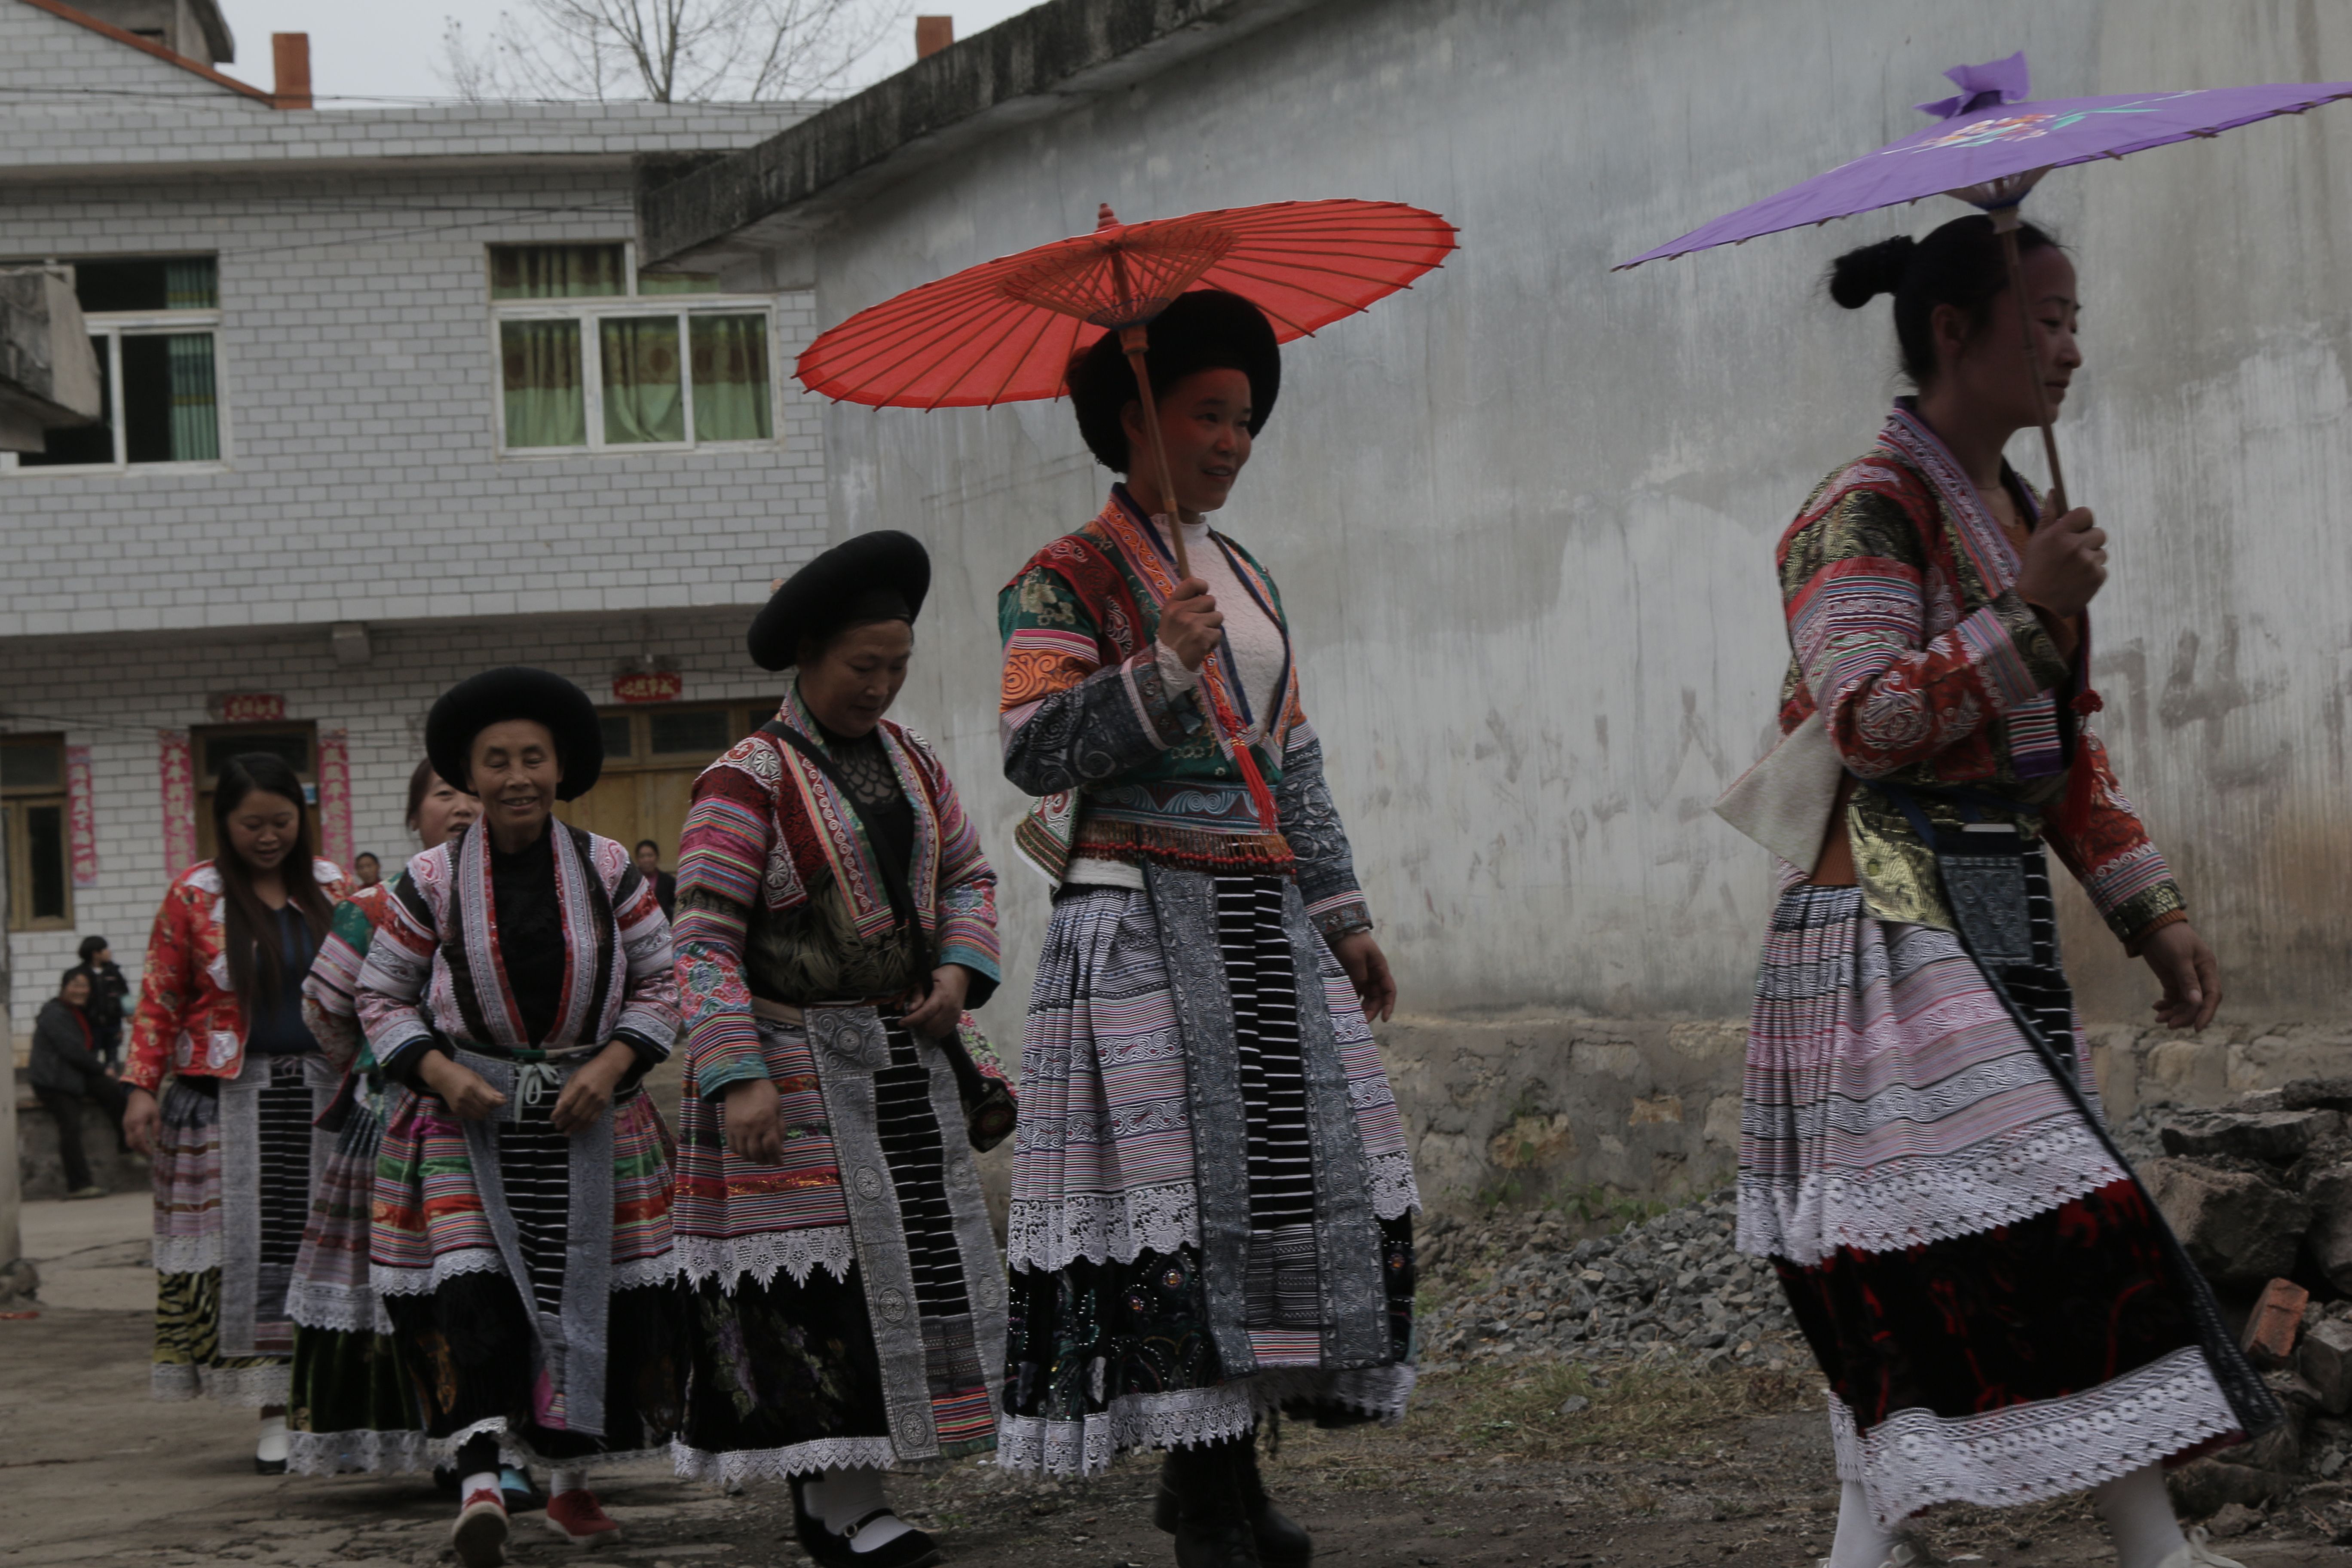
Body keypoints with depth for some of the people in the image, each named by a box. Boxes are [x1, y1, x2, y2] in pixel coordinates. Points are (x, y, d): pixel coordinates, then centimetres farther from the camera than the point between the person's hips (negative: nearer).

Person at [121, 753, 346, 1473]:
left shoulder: (330, 887, 9)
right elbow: (159, 1000, 1)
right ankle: (273, 1412, -2)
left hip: (320, 1090, 3)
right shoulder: (193, 896, 0)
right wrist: (142, 1087, -7)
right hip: (228, 1095, -3)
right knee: (247, 1245, -5)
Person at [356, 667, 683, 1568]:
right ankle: (479, 1478, -26)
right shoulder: (433, 882, -2)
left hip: (588, 1112, 2)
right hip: (466, 1113, -2)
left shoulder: (608, 873, 1)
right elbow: (382, 995, 5)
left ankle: (570, 1481, 20)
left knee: (585, 1287, 3)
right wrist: (441, 1073, -11)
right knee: (470, 1284, -17)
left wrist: (610, 1065, -9)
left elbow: (658, 983, 7)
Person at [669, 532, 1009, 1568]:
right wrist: (738, 1080, -23)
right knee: (819, 1270, -9)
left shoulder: (908, 759, 10)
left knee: (906, 1255, 6)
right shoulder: (748, 785, -11)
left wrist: (959, 971, -2)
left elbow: (968, 878, 18)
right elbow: (705, 943, -15)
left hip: (906, 1058, 7)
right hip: (797, 1064, -7)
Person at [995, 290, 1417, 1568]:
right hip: (1145, 924, -7)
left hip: (1266, 924, 7)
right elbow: (1035, 753, -13)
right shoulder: (1066, 581, -3)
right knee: (1174, 1190, -11)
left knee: (1297, 1172, 0)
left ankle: (1221, 1463, 10)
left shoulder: (1247, 582, 19)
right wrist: (1160, 670, -22)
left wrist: (1342, 916, 20)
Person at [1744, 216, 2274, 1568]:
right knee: (2056, 1219, -14)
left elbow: (2068, 755, 21)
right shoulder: (1867, 518, -10)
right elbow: (1867, 723, -20)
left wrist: (2153, 907, 14)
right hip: (1892, 922, -9)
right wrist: (2027, 615, -20)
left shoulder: (2022, 516, 18)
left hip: (2003, 919, 9)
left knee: (1924, 1262, 6)